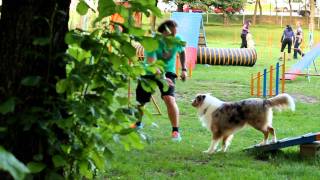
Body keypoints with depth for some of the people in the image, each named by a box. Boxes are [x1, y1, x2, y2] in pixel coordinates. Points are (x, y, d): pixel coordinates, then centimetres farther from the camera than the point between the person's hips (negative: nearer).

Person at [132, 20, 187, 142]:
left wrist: (184, 69, 2)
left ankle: (176, 131, -16)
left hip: (168, 72, 1)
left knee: (169, 99, -23)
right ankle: (138, 123, 44)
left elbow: (182, 52, 10)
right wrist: (162, 78, -53)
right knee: (141, 101, 12)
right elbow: (151, 63, -39)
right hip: (149, 73, -1)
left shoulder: (177, 40, -15)